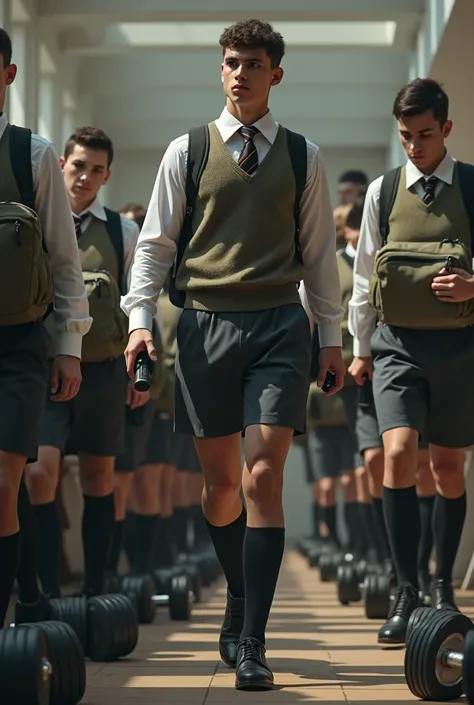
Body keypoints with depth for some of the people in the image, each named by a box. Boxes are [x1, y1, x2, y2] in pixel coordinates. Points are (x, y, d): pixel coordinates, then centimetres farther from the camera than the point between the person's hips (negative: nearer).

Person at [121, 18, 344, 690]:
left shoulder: (304, 157, 9)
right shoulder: (186, 152, 7)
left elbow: (320, 251, 14)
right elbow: (155, 242, 8)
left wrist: (331, 335, 13)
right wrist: (140, 318, -3)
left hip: (280, 325, -1)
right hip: (206, 325, 1)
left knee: (262, 478, -11)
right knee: (220, 482, 8)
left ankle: (251, 644, -11)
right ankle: (240, 600, 32)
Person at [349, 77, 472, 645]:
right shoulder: (382, 191, 4)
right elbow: (365, 276, 12)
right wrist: (360, 348, 13)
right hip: (396, 343, 0)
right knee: (398, 455, -16)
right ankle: (406, 591, -11)